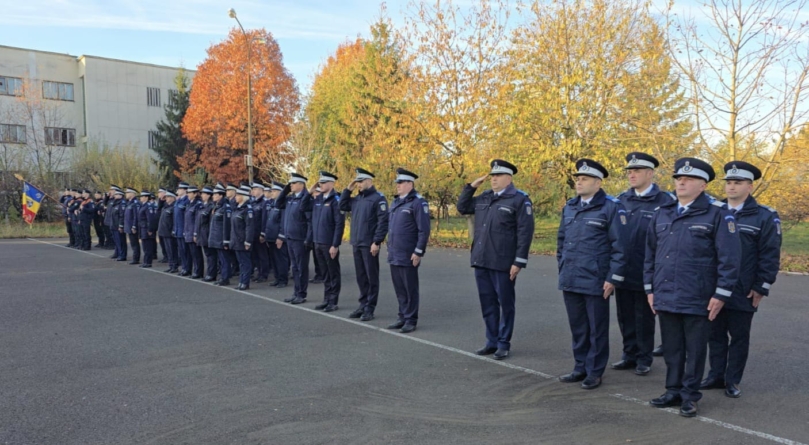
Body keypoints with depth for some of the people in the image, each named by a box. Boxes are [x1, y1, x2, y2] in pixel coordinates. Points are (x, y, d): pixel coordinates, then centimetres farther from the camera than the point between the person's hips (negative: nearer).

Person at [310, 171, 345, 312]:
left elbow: (340, 224, -15)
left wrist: (335, 245, -18)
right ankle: (327, 300, 23)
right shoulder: (318, 199, 10)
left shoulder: (336, 200, -11)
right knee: (325, 273, 15)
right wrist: (313, 239, 11)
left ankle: (333, 302, 11)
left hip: (330, 244, -7)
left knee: (333, 273, 4)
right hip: (318, 243, 7)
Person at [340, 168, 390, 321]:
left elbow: (383, 221, -15)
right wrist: (348, 189, 10)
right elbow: (342, 206, 19)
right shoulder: (357, 198, 14)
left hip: (369, 245, -8)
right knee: (361, 277, 13)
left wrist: (377, 242, -19)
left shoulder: (378, 198, -10)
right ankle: (363, 305, 22)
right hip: (356, 244, 8)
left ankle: (370, 309, 6)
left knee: (371, 277, 1)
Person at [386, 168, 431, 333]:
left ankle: (411, 320, 12)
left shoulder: (418, 202, -11)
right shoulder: (395, 202, 14)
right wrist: (389, 248, 18)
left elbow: (424, 230, -15)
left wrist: (418, 252, -17)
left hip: (408, 256, -7)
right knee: (399, 288, 13)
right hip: (394, 256, 8)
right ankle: (402, 316, 24)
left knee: (410, 289, 2)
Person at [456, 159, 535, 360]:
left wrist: (519, 261, -16)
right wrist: (471, 187, 11)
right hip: (481, 261, 6)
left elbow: (525, 232, -11)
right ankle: (492, 341, 25)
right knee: (487, 303, 13)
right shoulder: (484, 198, 13)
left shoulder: (520, 200, -7)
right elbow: (462, 208, 23)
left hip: (504, 263, -6)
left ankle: (504, 344, 18)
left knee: (505, 304, 6)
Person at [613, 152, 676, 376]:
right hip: (622, 272, 4)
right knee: (625, 317, 14)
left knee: (644, 318, 9)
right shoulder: (621, 199, 6)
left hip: (645, 274, -4)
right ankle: (630, 355, 28)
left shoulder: (665, 201, -8)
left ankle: (644, 358, 24)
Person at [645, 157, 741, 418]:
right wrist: (650, 288, 11)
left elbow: (729, 257, -9)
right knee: (671, 348, 14)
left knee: (694, 350, 8)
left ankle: (690, 396, 21)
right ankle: (673, 391, 27)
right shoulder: (662, 214, 10)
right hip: (666, 297, 5)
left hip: (697, 299, -5)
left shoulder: (717, 214, -6)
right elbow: (650, 253, 14)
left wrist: (721, 294, -11)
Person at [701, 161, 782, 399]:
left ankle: (732, 381, 18)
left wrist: (761, 287, -10)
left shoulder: (765, 216, -4)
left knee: (739, 338, 8)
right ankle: (716, 376, 23)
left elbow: (770, 255, -6)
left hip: (743, 292, -4)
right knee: (716, 335, 12)